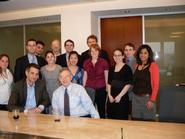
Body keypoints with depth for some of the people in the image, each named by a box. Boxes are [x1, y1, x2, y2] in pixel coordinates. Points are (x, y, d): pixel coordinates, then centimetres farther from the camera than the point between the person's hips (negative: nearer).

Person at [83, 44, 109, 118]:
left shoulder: (104, 62, -1)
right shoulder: (86, 62, 5)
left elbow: (106, 76, 3)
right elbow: (85, 76, 11)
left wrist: (107, 87, 1)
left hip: (101, 88, -1)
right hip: (89, 89, 2)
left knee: (101, 108, 6)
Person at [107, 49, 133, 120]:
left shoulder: (127, 68, -5)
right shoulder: (111, 69, 12)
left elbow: (128, 84, -10)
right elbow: (109, 83, 11)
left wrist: (119, 96, -14)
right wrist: (109, 95, -1)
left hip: (122, 97, -5)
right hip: (111, 97, 5)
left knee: (121, 118, -1)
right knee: (111, 117, 8)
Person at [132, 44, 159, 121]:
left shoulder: (153, 65, -7)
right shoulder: (137, 65, 11)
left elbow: (156, 84, -11)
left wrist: (152, 100, -15)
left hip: (147, 98, -5)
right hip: (136, 98, 5)